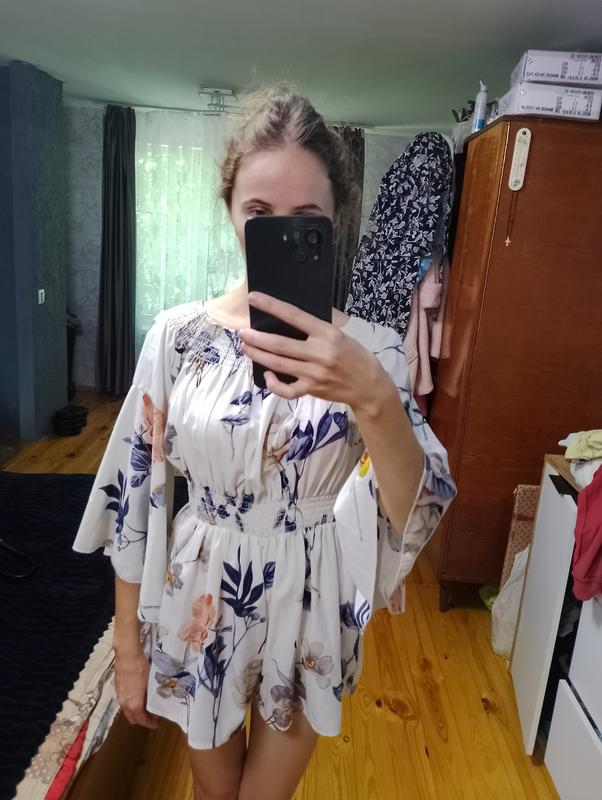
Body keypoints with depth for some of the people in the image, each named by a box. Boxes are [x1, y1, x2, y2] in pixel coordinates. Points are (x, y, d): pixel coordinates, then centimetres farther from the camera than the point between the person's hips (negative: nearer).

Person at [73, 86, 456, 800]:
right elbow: (133, 497, -6)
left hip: (310, 611, 0)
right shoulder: (179, 333, -13)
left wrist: (373, 398, -38)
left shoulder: (370, 350, -13)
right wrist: (128, 649, 0)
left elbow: (418, 515, -20)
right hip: (199, 606, 1)